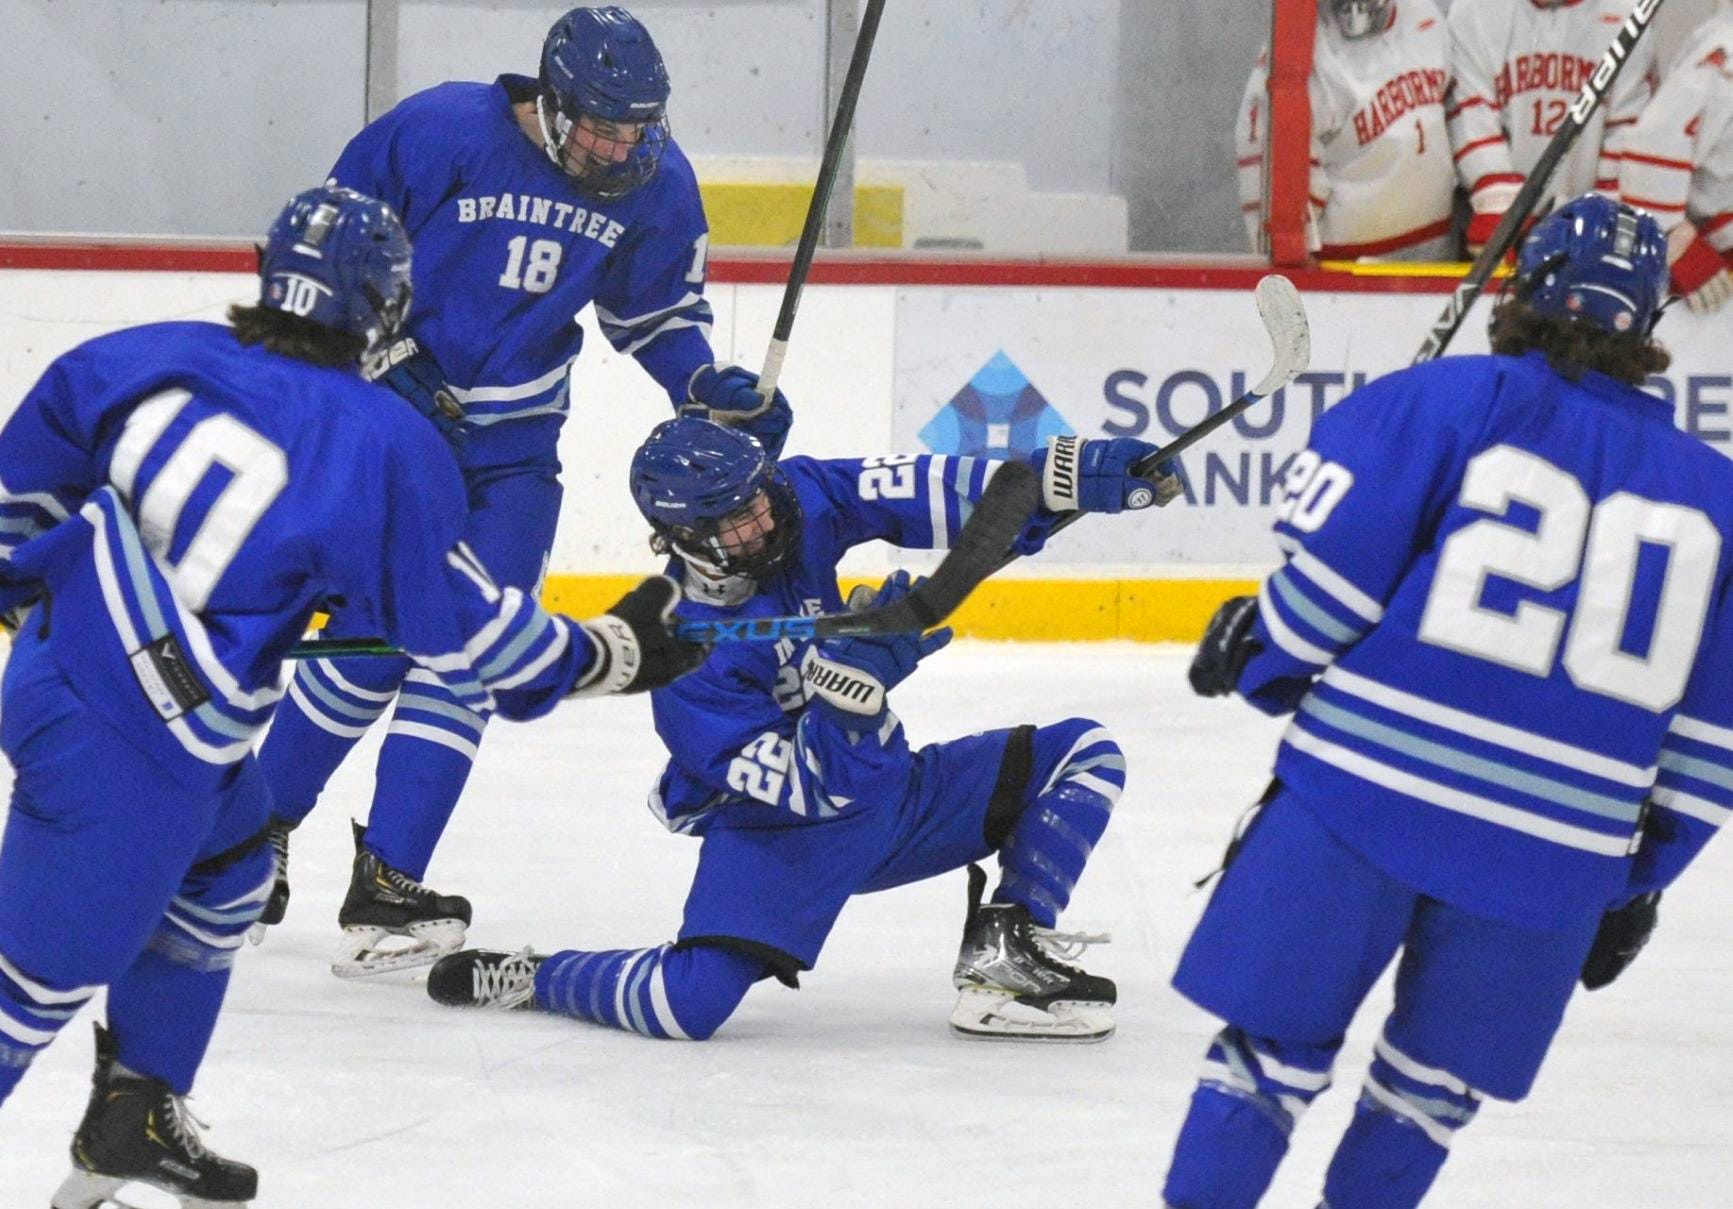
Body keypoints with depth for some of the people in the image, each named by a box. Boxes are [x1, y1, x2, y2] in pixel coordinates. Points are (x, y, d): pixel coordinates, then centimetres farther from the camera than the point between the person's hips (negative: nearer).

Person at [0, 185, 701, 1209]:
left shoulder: (154, 356, 3)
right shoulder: (386, 449, -13)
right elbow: (468, 632, -5)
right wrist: (614, 654, 8)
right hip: (131, 748, -8)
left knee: (227, 863, 27)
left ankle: (134, 1116, 35)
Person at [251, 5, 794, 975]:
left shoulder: (656, 184, -6)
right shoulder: (438, 131, -18)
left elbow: (656, 309, 9)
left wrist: (710, 386, -8)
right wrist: (389, 358, -13)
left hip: (517, 449, 4)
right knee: (374, 643, -4)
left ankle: (386, 885, -4)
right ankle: (258, 828, 19)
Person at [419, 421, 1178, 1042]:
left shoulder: (799, 500, -12)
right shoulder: (687, 657, -27)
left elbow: (921, 494, -15)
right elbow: (810, 786, -28)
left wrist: (1066, 478, -28)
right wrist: (851, 685, -45)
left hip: (887, 785, 7)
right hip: (779, 831, -7)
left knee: (1084, 756, -3)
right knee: (691, 1003, -27)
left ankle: (1005, 955, -5)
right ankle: (522, 979, 4)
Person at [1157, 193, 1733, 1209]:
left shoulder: (1445, 402, 0)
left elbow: (1329, 581, -5)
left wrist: (1253, 658, 14)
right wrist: (1637, 881, 22)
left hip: (1365, 792, -2)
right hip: (1552, 857, 2)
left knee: (1276, 1045, 8)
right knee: (1434, 1084, 19)